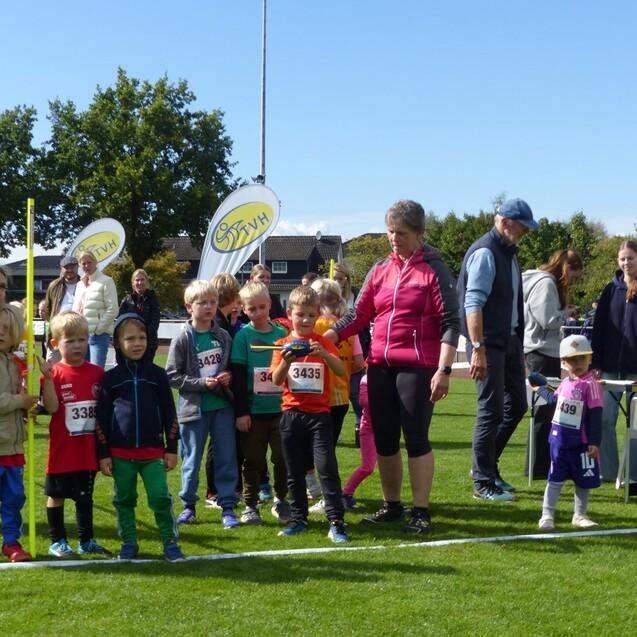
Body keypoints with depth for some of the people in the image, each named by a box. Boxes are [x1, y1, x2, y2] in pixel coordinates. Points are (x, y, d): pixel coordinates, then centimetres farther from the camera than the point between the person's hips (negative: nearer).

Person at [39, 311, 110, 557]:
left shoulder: (96, 373, 3)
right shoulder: (55, 373, -7)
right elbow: (51, 407, -18)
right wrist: (48, 378, -28)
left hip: (88, 448, 3)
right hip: (62, 449, -3)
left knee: (85, 495, 15)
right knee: (56, 494, 7)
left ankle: (86, 541, 25)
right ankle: (57, 541, 19)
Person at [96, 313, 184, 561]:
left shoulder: (157, 375, 3)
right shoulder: (111, 378, 2)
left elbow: (169, 414, 7)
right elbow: (101, 418, 5)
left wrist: (171, 448, 4)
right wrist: (103, 454, 1)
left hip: (153, 451, -1)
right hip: (120, 453, 1)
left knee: (160, 497, -5)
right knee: (124, 499, 9)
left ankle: (170, 541, 7)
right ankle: (128, 543, 21)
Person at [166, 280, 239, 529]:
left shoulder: (223, 337, 3)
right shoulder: (182, 339, -7)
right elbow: (172, 376, -8)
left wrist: (228, 377, -8)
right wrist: (202, 383, -15)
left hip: (222, 406, 3)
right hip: (194, 408, -2)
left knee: (227, 457, 3)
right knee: (192, 459, 8)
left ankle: (227, 507, 11)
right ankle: (188, 506, 22)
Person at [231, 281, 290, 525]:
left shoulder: (282, 333, 4)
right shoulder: (243, 336, -3)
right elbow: (238, 376, -5)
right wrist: (241, 411, -9)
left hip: (281, 407, 2)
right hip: (254, 410, -2)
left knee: (283, 457, 6)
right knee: (253, 460, 6)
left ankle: (281, 501, 23)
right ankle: (250, 505, 16)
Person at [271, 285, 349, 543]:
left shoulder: (322, 342, 3)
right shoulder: (283, 344, 3)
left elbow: (341, 371, -10)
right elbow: (276, 380, -7)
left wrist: (324, 354, -27)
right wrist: (286, 362, -26)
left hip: (319, 414, -1)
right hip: (292, 414, 2)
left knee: (327, 467, -8)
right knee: (294, 471, 9)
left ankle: (336, 522, -7)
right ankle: (298, 518, 21)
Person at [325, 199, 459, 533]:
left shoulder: (433, 269, -3)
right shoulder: (380, 270, 12)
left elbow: (450, 322, -7)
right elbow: (358, 316, 10)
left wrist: (443, 370, -15)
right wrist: (324, 337, -4)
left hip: (417, 368, -6)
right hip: (380, 367, 6)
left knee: (416, 438, -2)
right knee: (384, 440, 10)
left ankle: (421, 511, 6)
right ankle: (391, 506, 23)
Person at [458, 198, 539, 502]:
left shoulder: (509, 252, 15)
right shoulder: (484, 253, -14)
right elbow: (473, 304, -21)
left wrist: (520, 344, 19)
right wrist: (478, 349, -26)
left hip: (510, 342, 9)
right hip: (489, 344, -9)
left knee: (516, 405, 13)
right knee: (491, 411, -5)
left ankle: (487, 467, 25)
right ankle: (483, 483, 4)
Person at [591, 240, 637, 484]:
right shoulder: (611, 289, 9)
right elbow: (599, 327, 8)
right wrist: (596, 363, 3)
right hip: (611, 367, 3)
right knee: (604, 420, 2)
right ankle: (607, 471, 12)